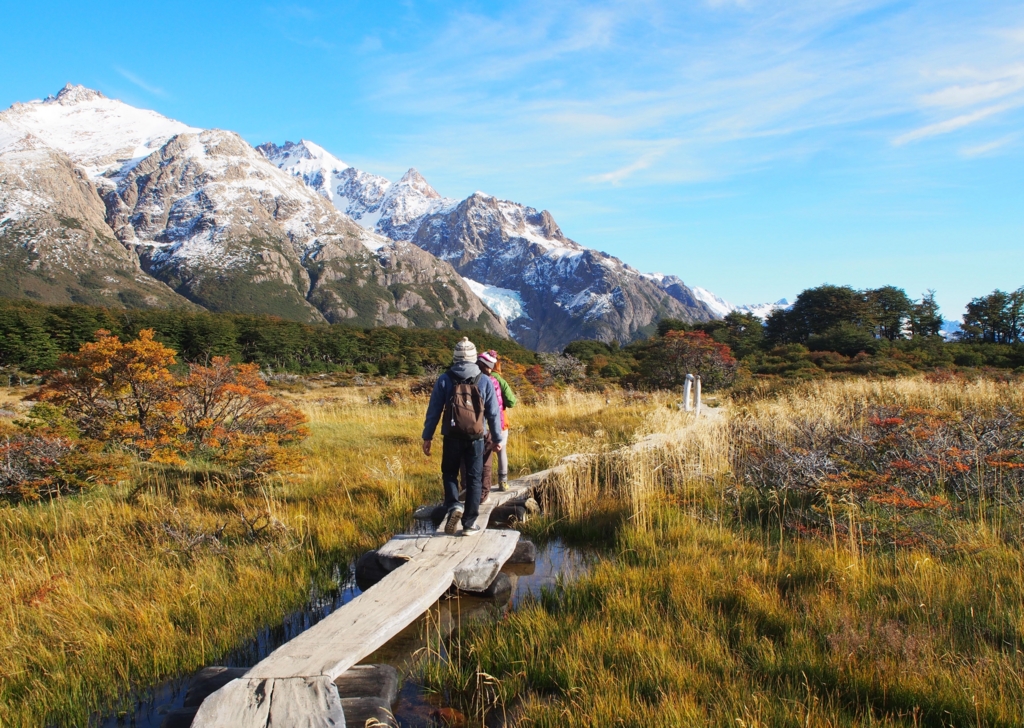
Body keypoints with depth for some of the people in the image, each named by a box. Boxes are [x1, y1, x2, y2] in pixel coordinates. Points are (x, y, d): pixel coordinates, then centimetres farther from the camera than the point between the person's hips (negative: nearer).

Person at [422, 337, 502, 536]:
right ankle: (469, 524, 9)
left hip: (452, 437, 0)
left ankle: (453, 506, -8)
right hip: (476, 438, 0)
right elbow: (493, 413, 4)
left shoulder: (444, 380, -2)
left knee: (449, 474, 17)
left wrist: (427, 437, 6)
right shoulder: (485, 381, 1)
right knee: (473, 479, 8)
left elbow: (433, 410, -1)